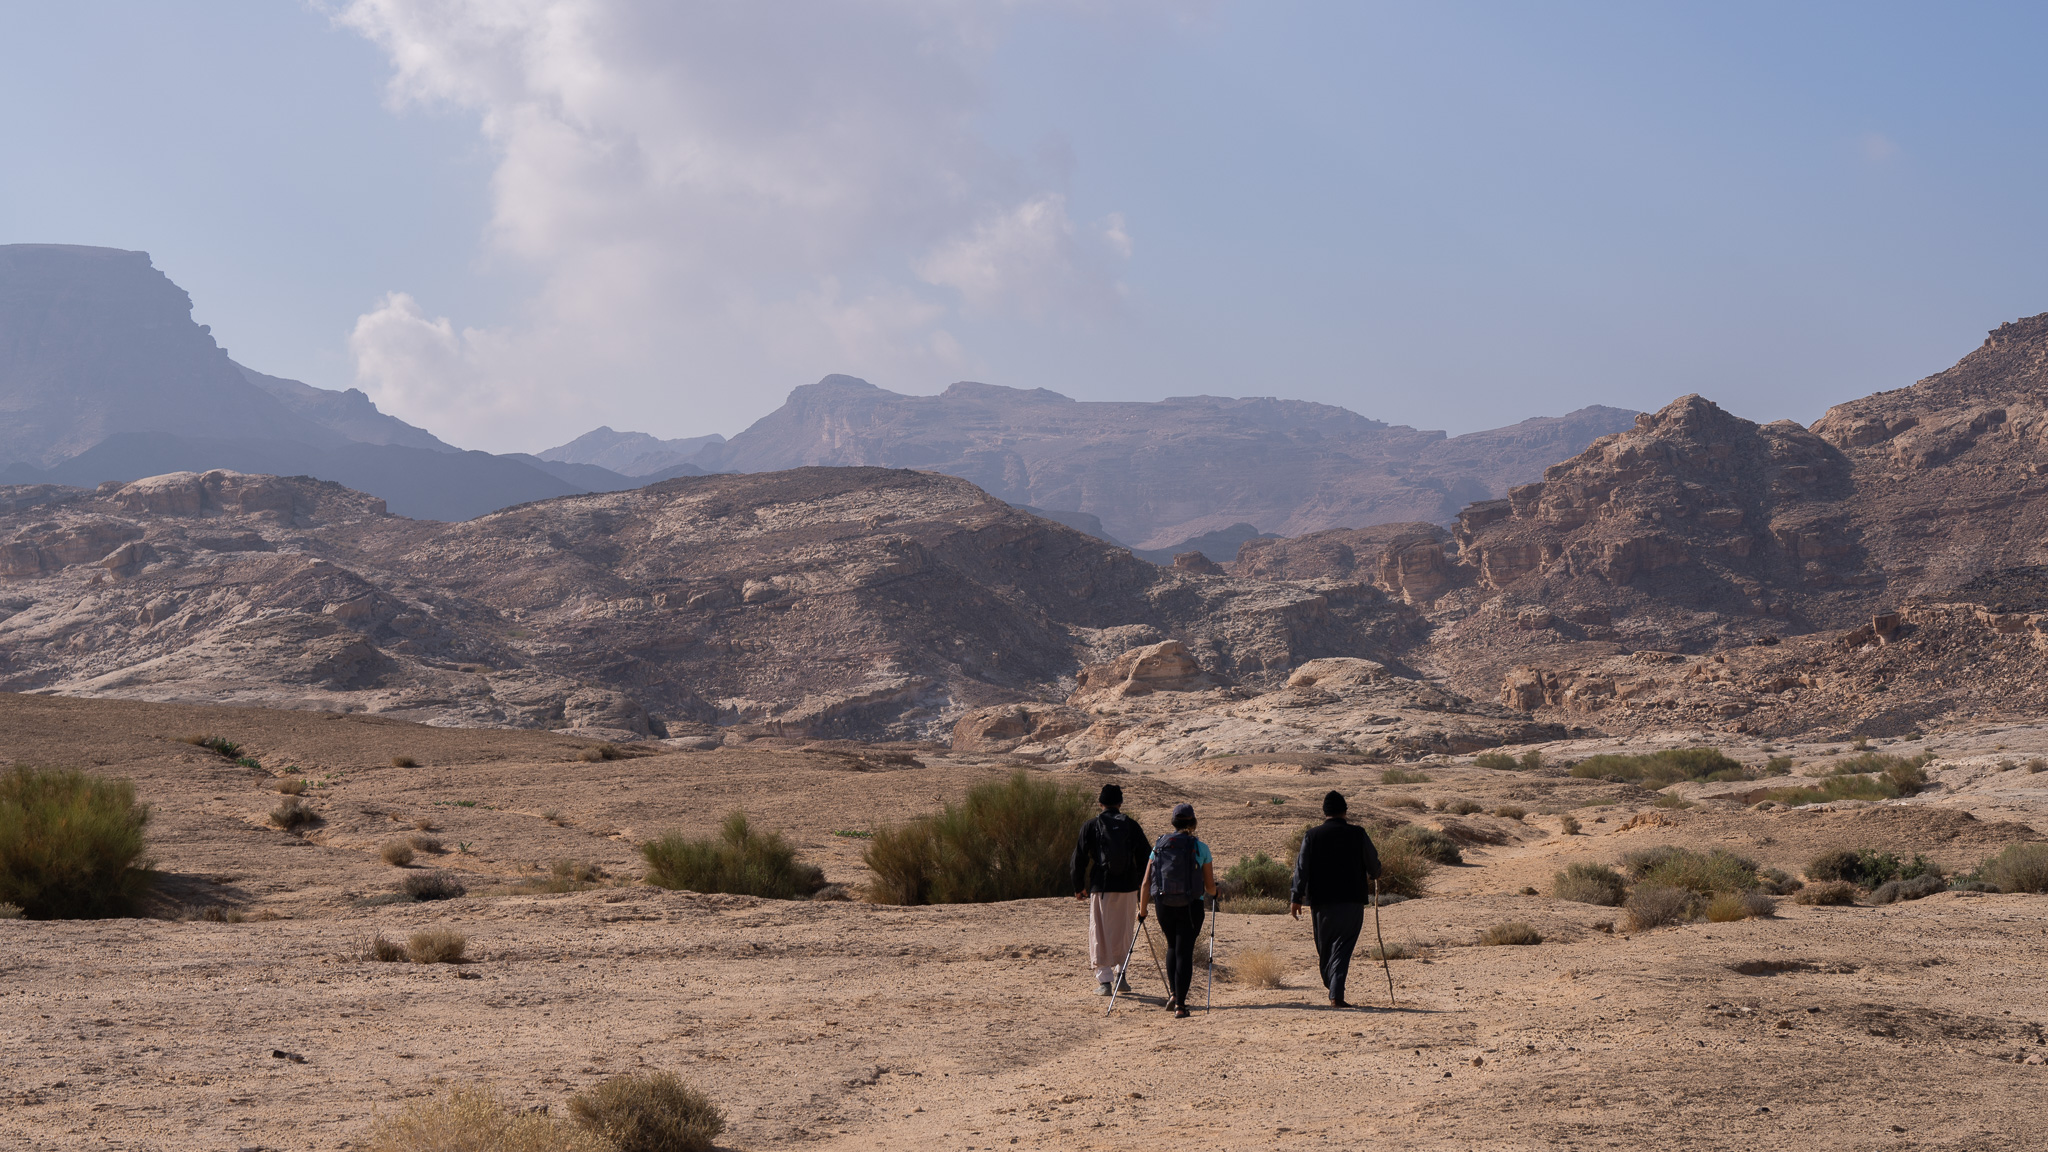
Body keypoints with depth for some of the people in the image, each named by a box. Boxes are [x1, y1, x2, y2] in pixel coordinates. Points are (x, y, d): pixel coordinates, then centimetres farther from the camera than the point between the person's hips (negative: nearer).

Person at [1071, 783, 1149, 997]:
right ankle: (1120, 974, 14)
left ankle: (1104, 981, 0)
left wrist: (1079, 887, 9)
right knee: (1124, 932, 16)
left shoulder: (1091, 826, -1)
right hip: (1127, 887, 2)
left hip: (1101, 887, -1)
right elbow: (1144, 857, 6)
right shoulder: (1132, 826, 3)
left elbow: (1079, 858, 1)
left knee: (1100, 934, 4)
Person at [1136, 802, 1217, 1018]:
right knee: (1184, 952, 2)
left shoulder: (1159, 846, 3)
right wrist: (1213, 894, 24)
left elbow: (1146, 883, 2)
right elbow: (1210, 887, 0)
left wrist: (1142, 910, 13)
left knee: (1173, 947, 25)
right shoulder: (1201, 849, -3)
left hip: (1164, 906, 3)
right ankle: (1180, 1005, -2)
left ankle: (1173, 994, 18)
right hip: (1191, 906, -3)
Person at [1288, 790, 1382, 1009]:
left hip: (1321, 900, 1)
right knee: (1342, 948, -3)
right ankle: (1336, 995, -14)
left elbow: (1302, 868, -3)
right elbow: (1373, 863, 9)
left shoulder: (1312, 836, 1)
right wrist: (1373, 876, 31)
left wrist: (1296, 898, -2)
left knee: (1324, 948, 15)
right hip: (1352, 900, -1)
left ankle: (1332, 987, 23)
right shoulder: (1358, 834, 0)